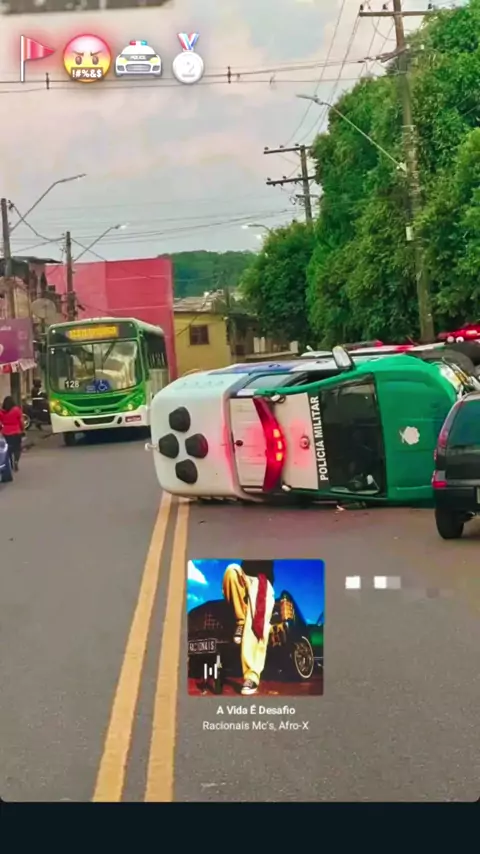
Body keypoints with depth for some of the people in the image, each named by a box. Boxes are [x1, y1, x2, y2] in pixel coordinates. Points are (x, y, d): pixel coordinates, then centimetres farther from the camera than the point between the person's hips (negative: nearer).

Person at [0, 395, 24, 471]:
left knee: (9, 449, 15)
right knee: (17, 448, 9)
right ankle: (16, 461, -15)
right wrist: (22, 429, 7)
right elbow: (21, 421, -7)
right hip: (16, 432, -3)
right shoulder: (17, 409, -10)